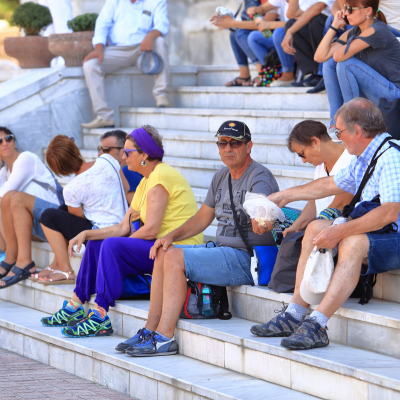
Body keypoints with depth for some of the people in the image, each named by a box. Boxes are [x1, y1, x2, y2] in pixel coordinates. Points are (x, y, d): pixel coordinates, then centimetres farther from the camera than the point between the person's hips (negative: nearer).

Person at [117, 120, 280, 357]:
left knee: (175, 258, -21)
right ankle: (151, 330, 3)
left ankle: (164, 338, -21)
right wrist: (171, 236, 8)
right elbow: (202, 219, 23)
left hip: (247, 259, -10)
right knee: (163, 254, 4)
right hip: (222, 249, 10)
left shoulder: (259, 177, -13)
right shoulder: (221, 178, 16)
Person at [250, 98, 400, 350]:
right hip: (369, 234, 10)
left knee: (353, 242, -34)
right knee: (316, 228, 3)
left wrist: (340, 232, -32)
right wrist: (286, 196, 37)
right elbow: (332, 184, 30)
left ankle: (317, 325, -39)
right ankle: (295, 315, -4)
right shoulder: (363, 159, 13)